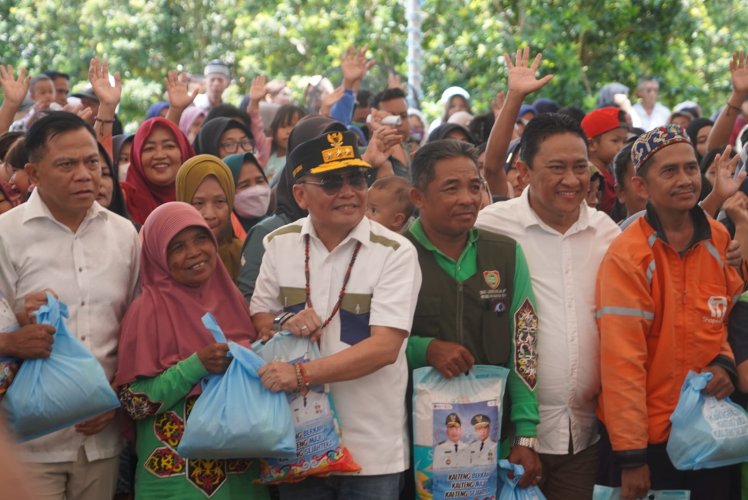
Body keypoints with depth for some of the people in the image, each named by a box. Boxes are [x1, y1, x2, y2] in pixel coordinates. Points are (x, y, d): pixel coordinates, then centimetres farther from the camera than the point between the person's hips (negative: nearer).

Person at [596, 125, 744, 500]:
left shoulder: (720, 241, 1)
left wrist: (724, 363, -5)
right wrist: (631, 454, -18)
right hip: (650, 437, -5)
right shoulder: (627, 256, -16)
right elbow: (622, 360, -17)